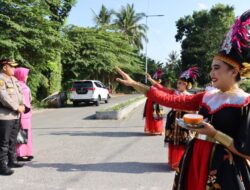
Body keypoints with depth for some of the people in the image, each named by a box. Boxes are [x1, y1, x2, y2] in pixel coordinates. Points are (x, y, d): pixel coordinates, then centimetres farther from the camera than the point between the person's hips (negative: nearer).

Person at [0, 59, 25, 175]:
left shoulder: (13, 79, 16)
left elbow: (19, 93, 17)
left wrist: (22, 105, 0)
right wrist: (17, 107, -15)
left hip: (15, 115, 9)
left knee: (13, 140, 17)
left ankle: (12, 161, 28)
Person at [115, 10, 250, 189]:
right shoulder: (207, 97, 6)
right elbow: (170, 100, 0)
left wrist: (214, 133, -18)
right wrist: (134, 84, -2)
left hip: (225, 170, -5)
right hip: (196, 161, 6)